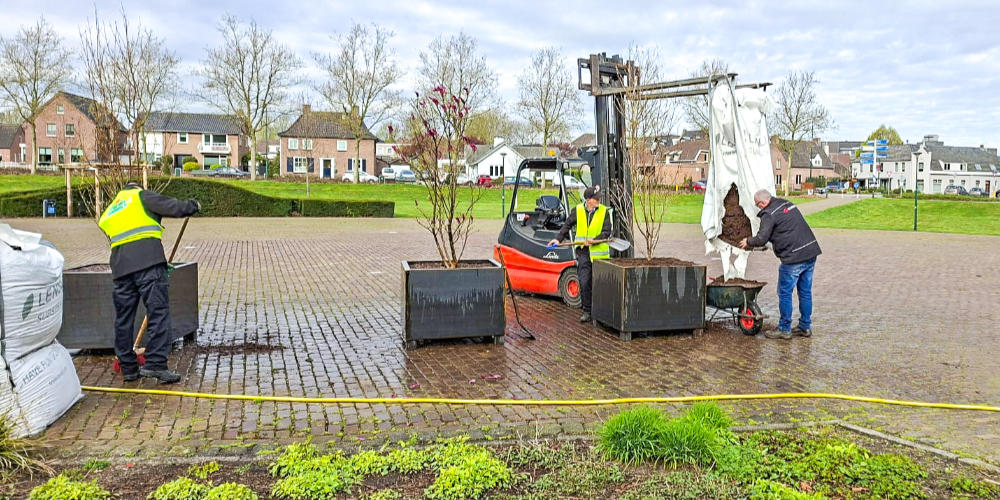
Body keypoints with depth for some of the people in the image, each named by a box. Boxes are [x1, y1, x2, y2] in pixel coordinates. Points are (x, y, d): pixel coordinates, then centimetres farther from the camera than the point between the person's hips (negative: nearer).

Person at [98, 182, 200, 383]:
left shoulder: (108, 213, 32)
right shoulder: (142, 196, 14)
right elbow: (173, 207, 1)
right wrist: (193, 206, 20)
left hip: (121, 267, 6)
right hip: (148, 262, -6)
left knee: (123, 318, 12)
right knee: (158, 312, -6)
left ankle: (128, 367, 19)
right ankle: (156, 364, -12)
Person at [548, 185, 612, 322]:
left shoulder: (604, 212, -1)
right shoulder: (578, 210, 3)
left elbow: (607, 232, -4)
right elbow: (567, 225, 15)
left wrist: (594, 240, -18)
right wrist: (558, 239, 6)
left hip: (599, 253, -1)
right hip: (583, 252, 1)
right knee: (584, 283, -3)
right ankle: (587, 311, 8)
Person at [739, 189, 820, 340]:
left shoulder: (769, 214, -11)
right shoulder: (788, 204, 16)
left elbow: (761, 239, -15)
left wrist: (748, 242, 6)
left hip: (793, 259, -9)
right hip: (811, 253, 9)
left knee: (785, 293, 4)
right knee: (805, 292, 16)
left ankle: (784, 329, 10)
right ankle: (806, 327, 24)